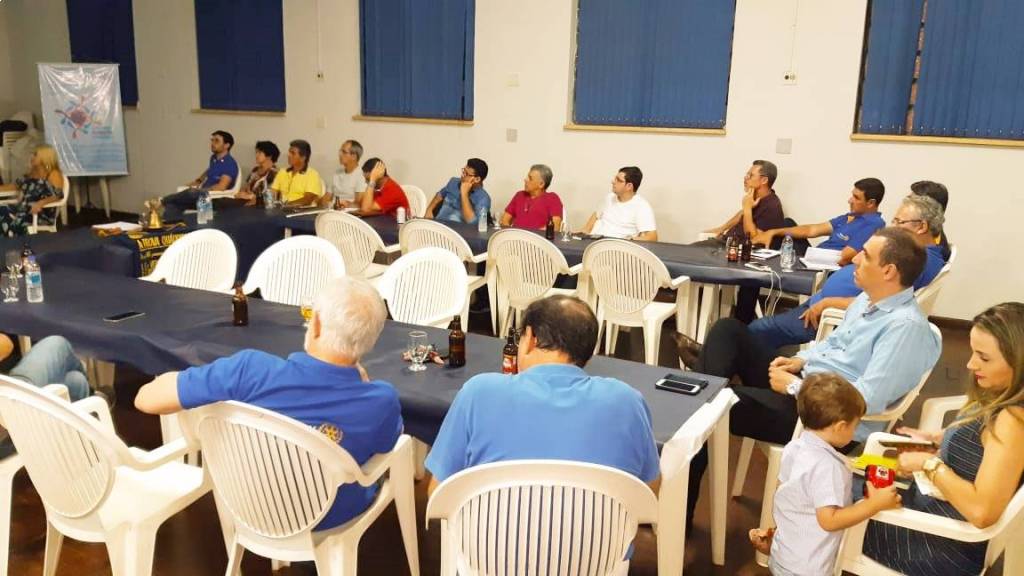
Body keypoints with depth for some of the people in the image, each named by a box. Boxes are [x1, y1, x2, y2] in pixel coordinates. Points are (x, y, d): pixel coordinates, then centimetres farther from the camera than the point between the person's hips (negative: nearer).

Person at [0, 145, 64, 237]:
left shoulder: (53, 174, -5)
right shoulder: (31, 173, 21)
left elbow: (58, 196, -18)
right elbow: (14, 186, 27)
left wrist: (40, 203, -31)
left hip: (43, 213, -8)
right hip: (24, 208, 8)